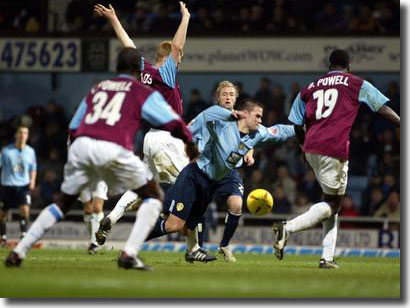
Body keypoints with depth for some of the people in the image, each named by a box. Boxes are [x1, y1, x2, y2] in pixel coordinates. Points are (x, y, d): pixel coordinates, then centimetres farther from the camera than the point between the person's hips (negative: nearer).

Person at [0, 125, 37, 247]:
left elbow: (33, 169, 15)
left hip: (23, 185, 1)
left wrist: (32, 181, 1)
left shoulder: (30, 151, 6)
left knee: (25, 209, -20)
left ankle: (23, 235, -14)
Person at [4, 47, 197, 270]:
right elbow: (173, 123, 11)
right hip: (113, 150, -5)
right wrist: (190, 142, 29)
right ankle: (129, 254, -3)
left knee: (64, 203, 24)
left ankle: (18, 252, 17)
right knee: (154, 197, 13)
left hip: (80, 145, 5)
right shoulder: (144, 93, 15)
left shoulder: (96, 89, 27)